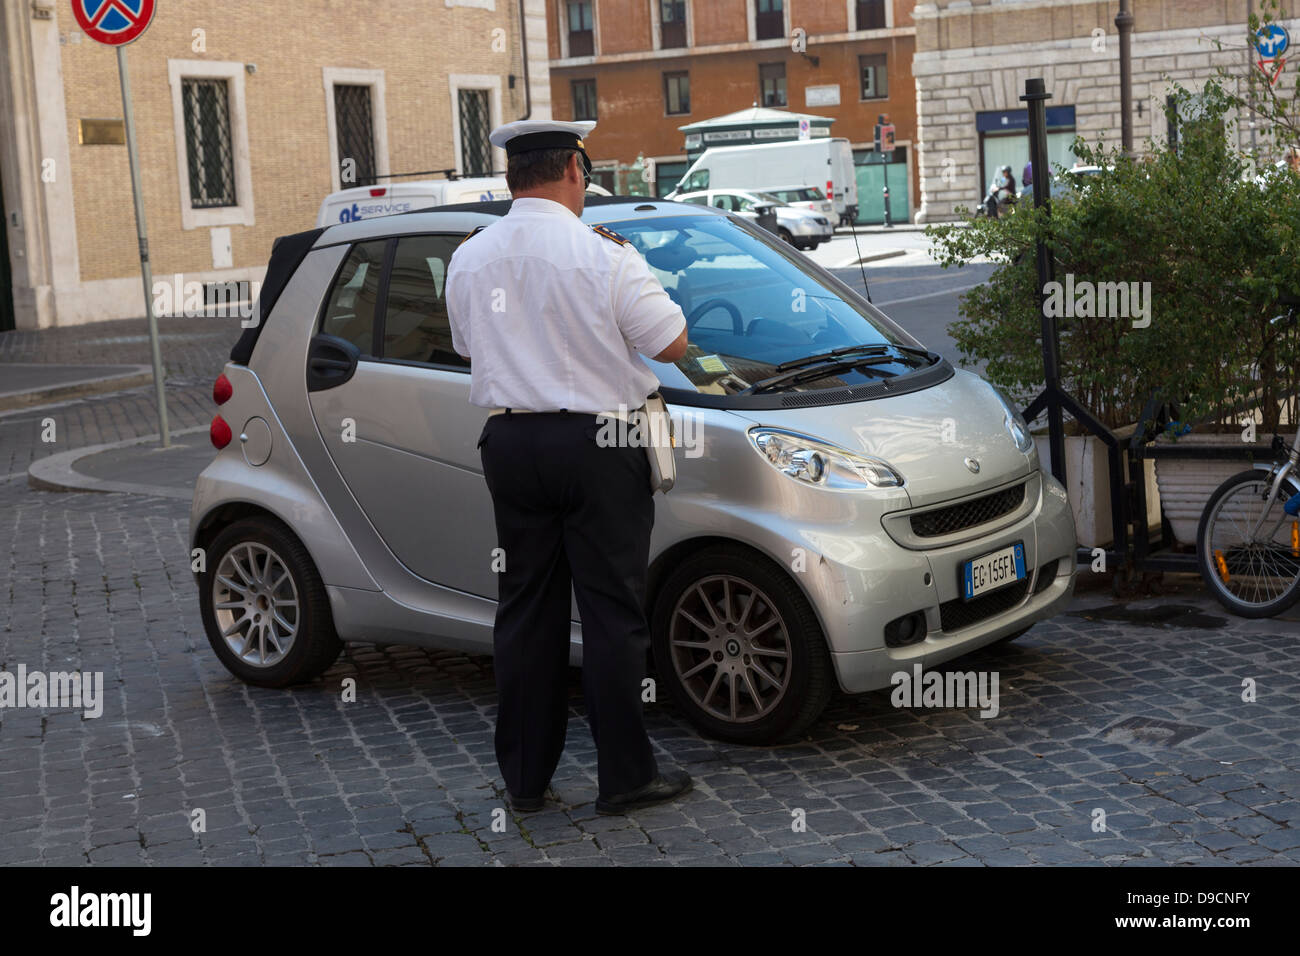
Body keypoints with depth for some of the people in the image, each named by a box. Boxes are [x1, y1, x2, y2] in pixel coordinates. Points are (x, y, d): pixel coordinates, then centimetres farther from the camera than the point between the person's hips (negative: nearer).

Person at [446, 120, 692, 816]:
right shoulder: (603, 257, -12)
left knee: (527, 609, 12)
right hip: (594, 445, -5)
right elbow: (672, 344, -6)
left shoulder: (469, 258, 4)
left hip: (509, 443, 5)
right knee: (612, 612, 2)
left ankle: (525, 777, 18)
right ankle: (624, 776, 7)